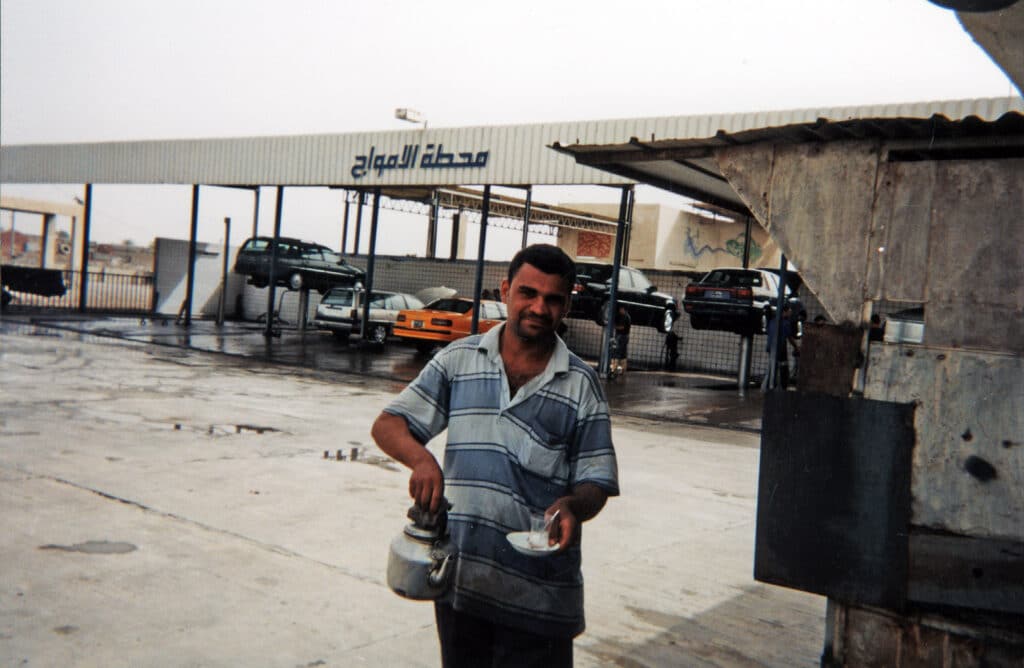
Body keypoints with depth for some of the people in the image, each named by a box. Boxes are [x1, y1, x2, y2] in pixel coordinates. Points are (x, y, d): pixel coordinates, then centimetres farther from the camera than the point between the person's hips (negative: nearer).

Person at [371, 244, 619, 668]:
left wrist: (573, 506, -22)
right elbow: (388, 425, 2)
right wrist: (421, 458, -20)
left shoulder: (580, 384, 0)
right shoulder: (458, 360, 3)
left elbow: (596, 482, 1)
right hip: (459, 580, 2)